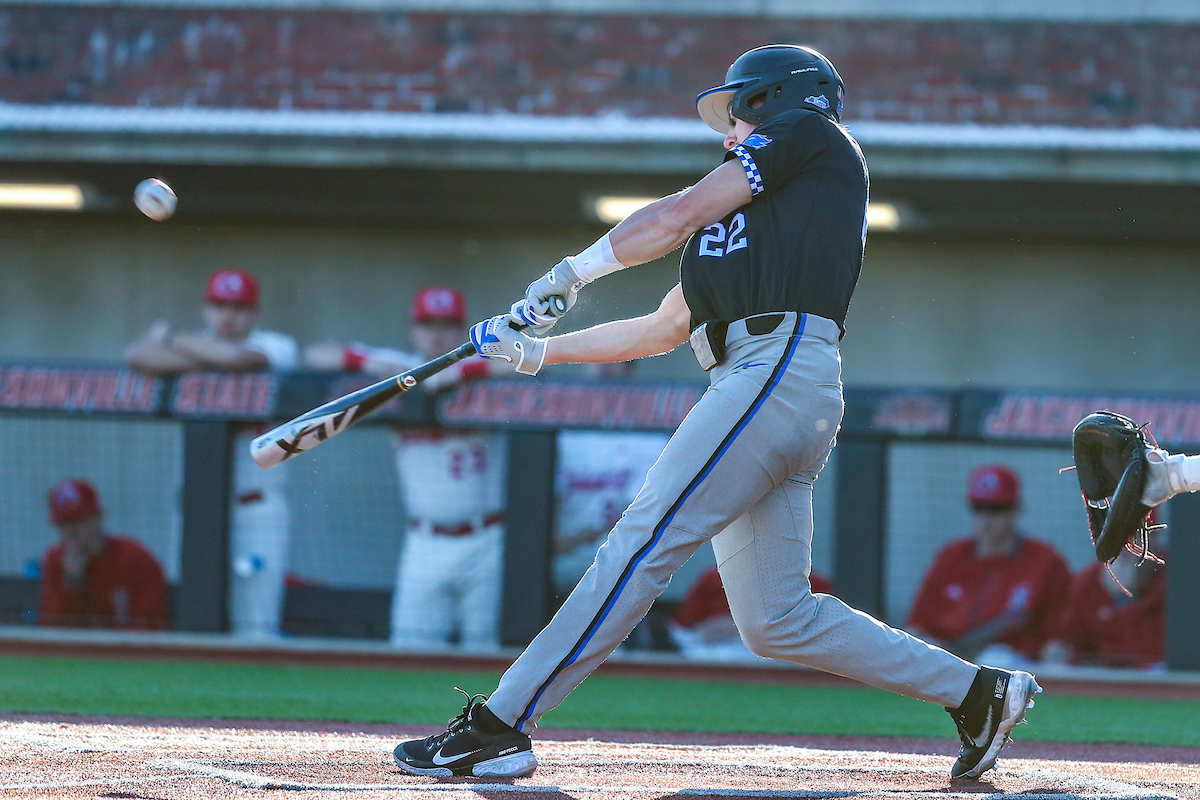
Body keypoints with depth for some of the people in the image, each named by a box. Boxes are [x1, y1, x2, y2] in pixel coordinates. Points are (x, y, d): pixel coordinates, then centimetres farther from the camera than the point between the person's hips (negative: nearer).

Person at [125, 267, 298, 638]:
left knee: (256, 630, -8)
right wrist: (202, 362, -15)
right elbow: (137, 356, -8)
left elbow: (238, 357, -21)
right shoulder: (194, 345, 11)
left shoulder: (276, 348, 0)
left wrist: (172, 339, -7)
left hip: (256, 512, -4)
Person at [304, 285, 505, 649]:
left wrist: (461, 369, -24)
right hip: (425, 546, 2)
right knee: (411, 648, -4)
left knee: (482, 646, -2)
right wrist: (368, 363, -13)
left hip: (486, 543, -2)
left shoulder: (485, 367, 0)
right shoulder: (398, 369, 8)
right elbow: (317, 354, 7)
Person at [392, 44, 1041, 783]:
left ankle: (500, 726, -21)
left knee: (643, 544, -15)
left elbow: (682, 214, 2)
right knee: (776, 620, 4)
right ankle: (978, 693, 9)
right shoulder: (755, 216, 34)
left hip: (780, 370, -9)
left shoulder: (811, 132, 10)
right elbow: (660, 330, 35)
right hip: (762, 383, 9)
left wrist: (572, 273, 7)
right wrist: (538, 351, 34)